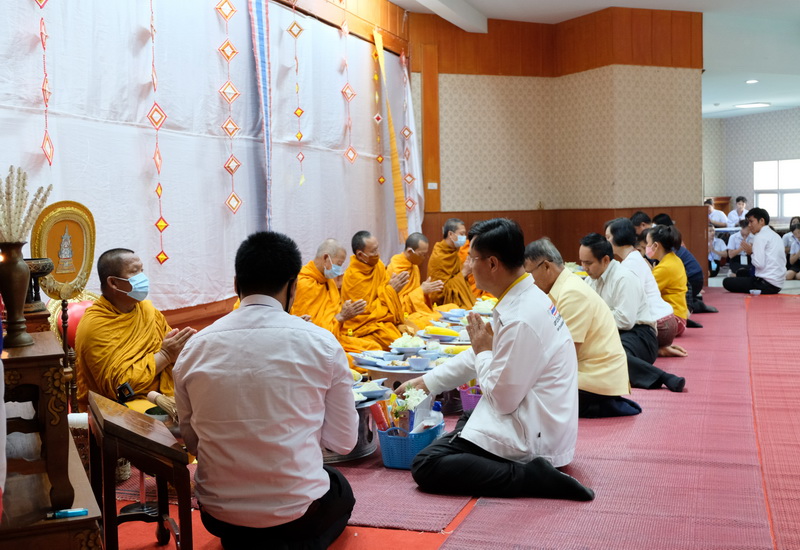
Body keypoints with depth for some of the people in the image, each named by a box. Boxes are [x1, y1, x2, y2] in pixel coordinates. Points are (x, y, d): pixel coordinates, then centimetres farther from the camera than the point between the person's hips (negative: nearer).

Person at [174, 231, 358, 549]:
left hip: (217, 513, 4)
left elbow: (191, 442, 6)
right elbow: (344, 442, -1)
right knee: (342, 492, 32)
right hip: (296, 509, -3)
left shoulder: (194, 348, -4)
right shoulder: (322, 343, -10)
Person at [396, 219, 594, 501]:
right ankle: (534, 468, 12)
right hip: (537, 421, 10)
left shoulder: (522, 319, -28)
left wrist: (483, 351, -8)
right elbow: (478, 356, 16)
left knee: (425, 466, -12)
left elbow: (502, 399, -23)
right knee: (459, 424, 33)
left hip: (532, 436, -10)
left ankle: (530, 477, -16)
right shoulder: (525, 298, 5)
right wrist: (425, 381, 17)